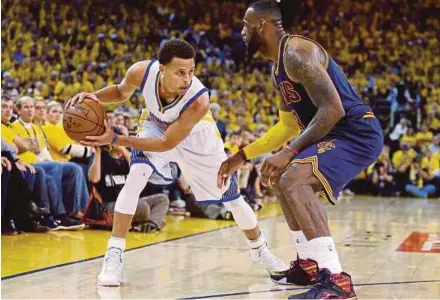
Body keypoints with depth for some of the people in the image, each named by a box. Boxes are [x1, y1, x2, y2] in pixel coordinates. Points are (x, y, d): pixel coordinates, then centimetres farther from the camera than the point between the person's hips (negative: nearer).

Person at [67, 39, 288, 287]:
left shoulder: (199, 100, -43)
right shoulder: (142, 72, -34)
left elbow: (167, 143, -33)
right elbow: (121, 92, -8)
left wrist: (115, 139, -39)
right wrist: (94, 97, -30)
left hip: (196, 137, -1)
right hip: (157, 127, 2)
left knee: (232, 197, 8)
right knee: (135, 178, -25)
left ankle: (259, 248, 35)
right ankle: (115, 254, -14)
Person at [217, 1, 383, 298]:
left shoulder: (297, 52, -17)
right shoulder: (280, 66, 16)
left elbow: (332, 109, -26)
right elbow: (288, 126, 25)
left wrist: (290, 152, -26)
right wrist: (242, 156, 23)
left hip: (357, 132, -11)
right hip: (338, 133, 11)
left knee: (293, 181, -29)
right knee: (285, 180, 24)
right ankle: (309, 264, 28)